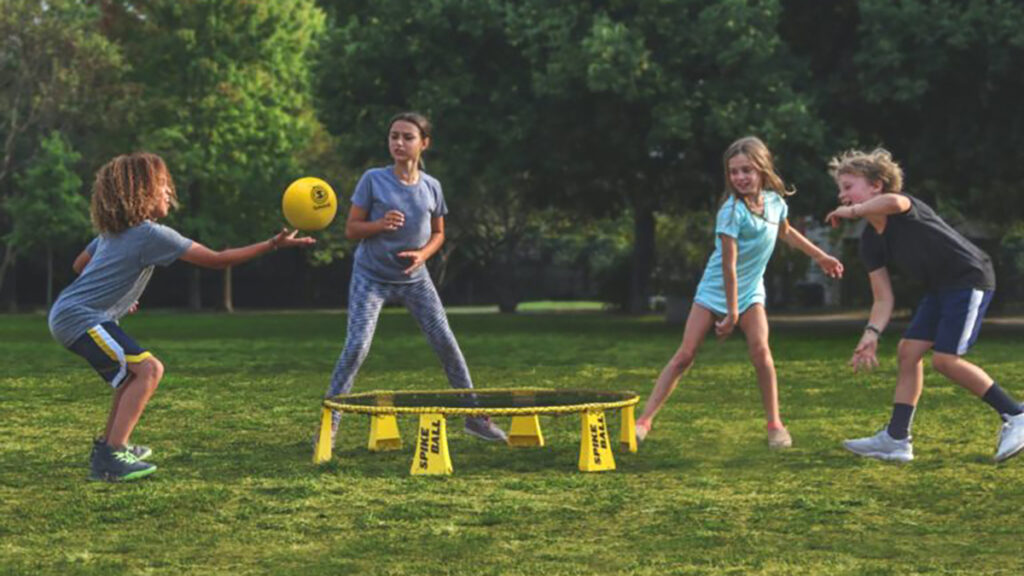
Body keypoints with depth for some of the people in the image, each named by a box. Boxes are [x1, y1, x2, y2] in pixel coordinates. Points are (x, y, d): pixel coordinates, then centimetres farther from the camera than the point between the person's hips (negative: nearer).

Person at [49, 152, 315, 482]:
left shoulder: (113, 231, 14)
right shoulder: (152, 234, -14)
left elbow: (79, 266, 27)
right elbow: (216, 260, -13)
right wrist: (273, 244, -11)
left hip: (67, 314, 10)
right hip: (78, 318, -10)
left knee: (135, 371, 23)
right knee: (147, 370, -19)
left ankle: (109, 445, 29)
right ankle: (110, 459, -23)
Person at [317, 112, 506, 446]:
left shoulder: (431, 187, -1)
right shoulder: (373, 180, -9)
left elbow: (438, 234, 12)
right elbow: (351, 230, -6)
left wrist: (423, 254, -9)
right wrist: (379, 224, -25)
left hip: (414, 278, 3)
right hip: (371, 277, -3)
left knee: (446, 343, 1)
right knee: (357, 345, -16)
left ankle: (475, 416, 14)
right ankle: (329, 424, -6)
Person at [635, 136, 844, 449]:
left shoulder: (776, 201, -4)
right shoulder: (732, 210, -23)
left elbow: (785, 232, 21)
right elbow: (729, 264, -22)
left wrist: (821, 256, 28)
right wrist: (731, 312, -21)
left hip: (751, 291, 4)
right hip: (716, 290, -4)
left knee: (760, 349, -17)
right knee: (685, 355, -8)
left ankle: (775, 424, -4)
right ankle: (644, 420, -5)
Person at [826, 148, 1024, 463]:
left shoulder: (906, 207, -18)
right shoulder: (870, 243, 4)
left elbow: (894, 202, -46)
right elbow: (883, 298, 3)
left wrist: (852, 211, -31)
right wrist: (872, 333, -14)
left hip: (970, 278, -9)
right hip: (940, 287, 9)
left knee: (945, 359, -14)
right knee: (908, 351, 4)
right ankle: (896, 440, 9)